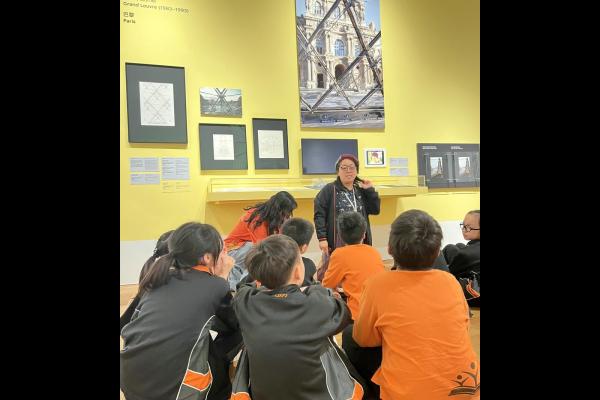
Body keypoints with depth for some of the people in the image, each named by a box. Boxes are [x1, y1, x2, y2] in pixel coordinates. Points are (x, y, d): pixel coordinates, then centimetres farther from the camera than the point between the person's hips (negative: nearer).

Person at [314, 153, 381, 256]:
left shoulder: (361, 190, 13)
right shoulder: (329, 190, -3)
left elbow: (375, 210, 10)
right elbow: (319, 215, -8)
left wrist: (370, 190, 2)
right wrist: (322, 239, -16)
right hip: (336, 244, -5)